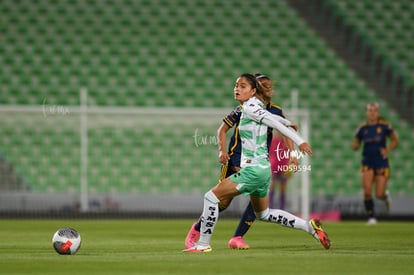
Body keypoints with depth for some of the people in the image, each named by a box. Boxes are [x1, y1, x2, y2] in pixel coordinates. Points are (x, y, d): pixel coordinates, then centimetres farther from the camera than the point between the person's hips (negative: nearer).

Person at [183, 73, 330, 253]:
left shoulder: (249, 107, -13)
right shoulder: (255, 107, 12)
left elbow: (275, 122, -21)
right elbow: (275, 118, 28)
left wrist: (298, 141, -28)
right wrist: (289, 123, 50)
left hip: (253, 169, -10)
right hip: (263, 169, 10)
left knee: (211, 197, -6)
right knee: (264, 214, 24)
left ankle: (203, 244, -3)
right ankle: (309, 226, 22)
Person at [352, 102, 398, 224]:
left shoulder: (384, 125, -4)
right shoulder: (362, 128, 0)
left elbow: (395, 141, 7)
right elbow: (355, 146, 9)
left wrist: (387, 150, -10)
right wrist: (355, 145, -15)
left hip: (382, 162, -1)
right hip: (367, 162, 1)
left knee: (379, 195, -3)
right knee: (367, 190, -16)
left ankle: (386, 196, 36)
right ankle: (371, 217, 2)